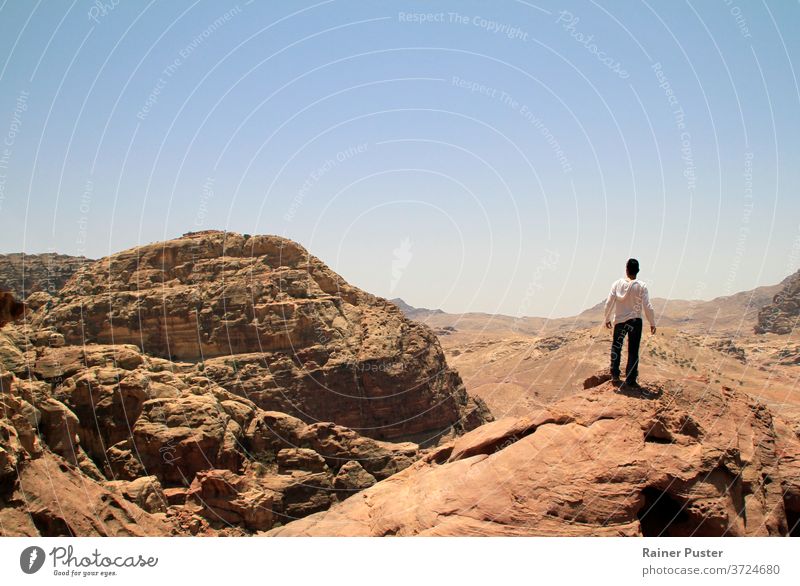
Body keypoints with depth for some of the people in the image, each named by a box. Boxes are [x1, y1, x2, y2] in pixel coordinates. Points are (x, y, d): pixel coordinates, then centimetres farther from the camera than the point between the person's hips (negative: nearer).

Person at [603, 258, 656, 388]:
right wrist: (652, 323, 1)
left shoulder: (617, 283, -4)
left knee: (616, 348, 18)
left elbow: (609, 302, -3)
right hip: (635, 321, -1)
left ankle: (615, 375, 17)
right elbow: (647, 306, -10)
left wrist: (607, 319, 10)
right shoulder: (641, 286, -9)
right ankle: (630, 380, 5)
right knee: (633, 351, 5)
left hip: (619, 321, 2)